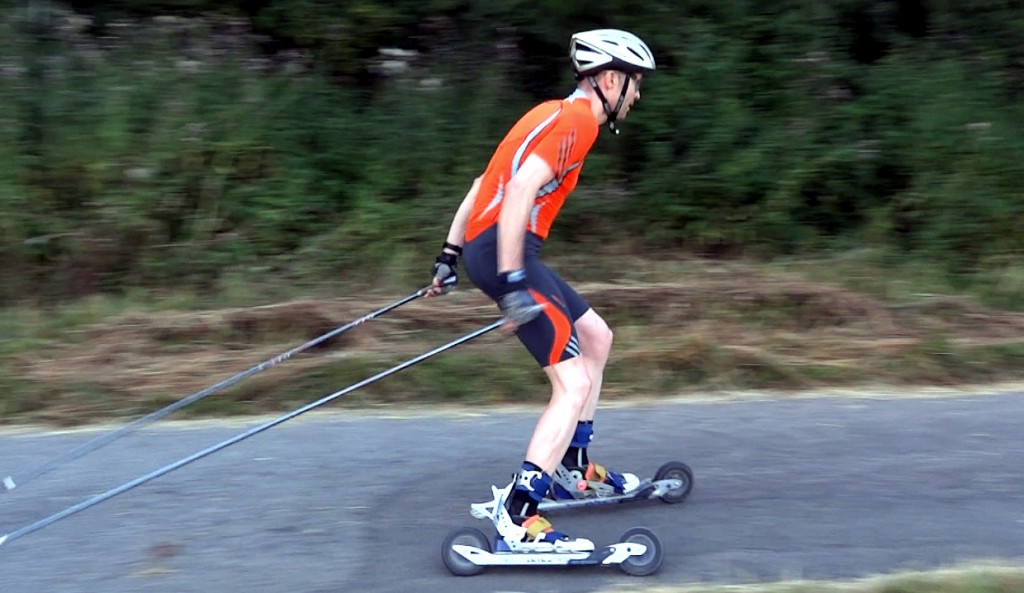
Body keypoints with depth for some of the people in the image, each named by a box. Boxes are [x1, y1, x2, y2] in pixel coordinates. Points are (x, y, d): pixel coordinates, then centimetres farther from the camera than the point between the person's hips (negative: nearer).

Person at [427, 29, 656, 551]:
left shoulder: (555, 114, 22)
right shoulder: (577, 118, -8)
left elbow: (482, 184, 23)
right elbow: (520, 191, -22)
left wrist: (449, 257, 23)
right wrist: (514, 283, -25)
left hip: (486, 248, 10)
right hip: (508, 252, -10)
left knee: (596, 336, 23)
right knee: (574, 385, -12)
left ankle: (571, 469, 31)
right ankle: (518, 521, -16)